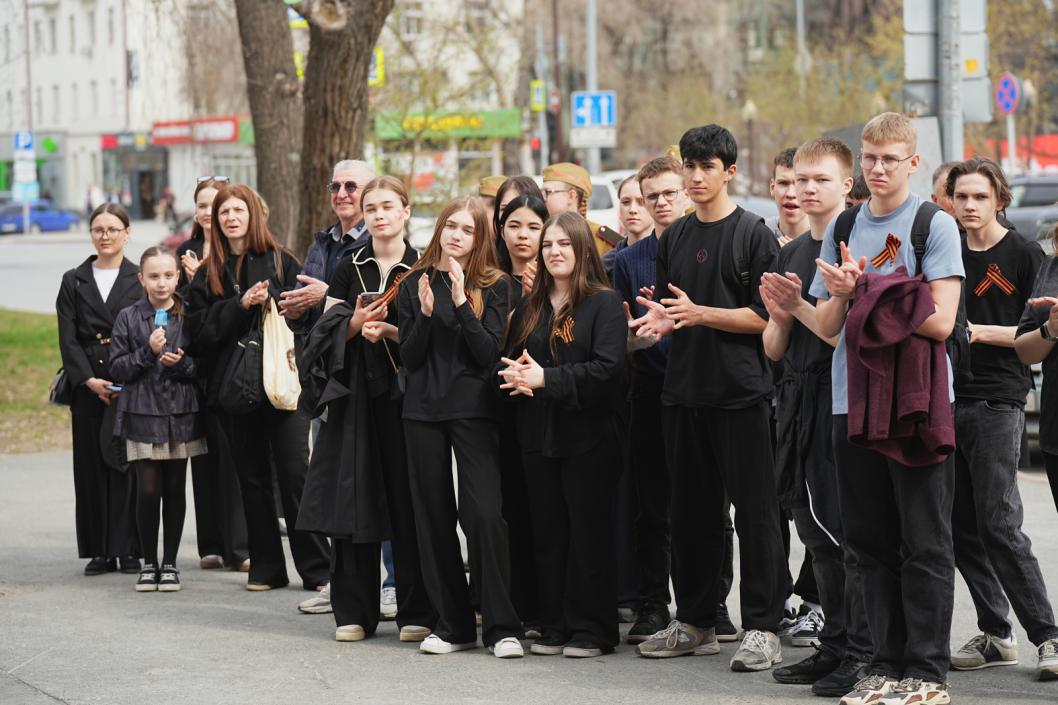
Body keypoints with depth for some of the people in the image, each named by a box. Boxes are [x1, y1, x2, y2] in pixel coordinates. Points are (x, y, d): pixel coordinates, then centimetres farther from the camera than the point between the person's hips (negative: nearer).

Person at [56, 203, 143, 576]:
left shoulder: (140, 280, 5)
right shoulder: (74, 281, 10)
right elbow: (68, 338, 4)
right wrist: (89, 380, -8)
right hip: (87, 385, 2)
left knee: (128, 463, -5)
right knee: (91, 465, 3)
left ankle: (129, 549, 0)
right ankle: (99, 550, 8)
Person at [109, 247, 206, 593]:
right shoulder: (129, 318, 1)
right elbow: (117, 369, -2)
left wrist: (182, 363, -14)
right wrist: (148, 351, -15)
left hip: (180, 414, 1)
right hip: (142, 414, -1)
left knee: (175, 489, 5)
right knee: (148, 489, -4)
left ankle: (170, 563, 15)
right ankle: (149, 563, 9)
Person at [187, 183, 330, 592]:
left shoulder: (280, 261, 6)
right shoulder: (208, 274, 10)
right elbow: (202, 332, 0)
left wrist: (271, 299, -15)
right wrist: (242, 305, -10)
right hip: (234, 386, 3)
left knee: (295, 473, -7)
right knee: (252, 478, 7)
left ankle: (316, 569, -4)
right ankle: (266, 566, 14)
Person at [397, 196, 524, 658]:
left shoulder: (494, 286, 2)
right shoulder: (415, 284, 8)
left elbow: (489, 351, -8)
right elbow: (409, 358, 4)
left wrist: (461, 303, -18)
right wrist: (425, 313, -11)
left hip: (473, 409, -3)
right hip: (423, 411, 3)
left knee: (484, 512, -13)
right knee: (433, 517, 5)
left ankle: (502, 628, -9)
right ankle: (453, 624, 13)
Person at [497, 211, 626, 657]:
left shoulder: (604, 303, -4)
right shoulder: (530, 308, 15)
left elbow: (607, 368, -15)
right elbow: (509, 359, 18)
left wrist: (544, 378, -19)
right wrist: (513, 374, -7)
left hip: (588, 432, -6)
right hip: (538, 434, 6)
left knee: (589, 531, -3)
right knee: (547, 533, 7)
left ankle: (591, 631, 2)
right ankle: (555, 628, 13)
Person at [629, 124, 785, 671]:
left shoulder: (754, 234, -4)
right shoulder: (675, 237, 14)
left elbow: (765, 317, -10)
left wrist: (699, 314, -18)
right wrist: (659, 319, -1)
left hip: (740, 391, -6)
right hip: (684, 390, 6)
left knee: (754, 511, -4)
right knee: (691, 509, 11)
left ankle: (762, 628, -1)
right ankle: (695, 623, 20)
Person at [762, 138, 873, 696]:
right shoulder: (790, 255, 16)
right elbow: (774, 349, 15)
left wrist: (799, 307, -16)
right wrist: (778, 316, -5)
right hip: (798, 401, 8)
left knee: (850, 529, -8)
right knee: (816, 531, 12)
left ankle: (861, 654, -2)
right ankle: (834, 645, 20)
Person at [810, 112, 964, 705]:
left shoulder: (935, 225, -3)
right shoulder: (843, 228, 13)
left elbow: (939, 322, -13)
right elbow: (827, 326, 11)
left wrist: (862, 291, -11)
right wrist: (841, 295, -10)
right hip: (854, 403, 5)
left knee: (925, 543, -1)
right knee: (872, 541, 8)